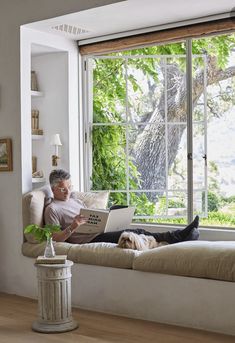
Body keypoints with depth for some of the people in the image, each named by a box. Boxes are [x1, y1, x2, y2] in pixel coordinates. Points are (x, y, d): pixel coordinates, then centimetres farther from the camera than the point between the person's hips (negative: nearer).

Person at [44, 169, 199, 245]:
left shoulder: (76, 201, 24)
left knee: (137, 232, -12)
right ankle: (178, 236, -22)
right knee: (134, 233, -21)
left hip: (99, 232, 8)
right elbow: (56, 238, -8)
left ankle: (180, 235, -18)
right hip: (90, 240, -8)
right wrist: (72, 227, -24)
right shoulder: (52, 209, 0)